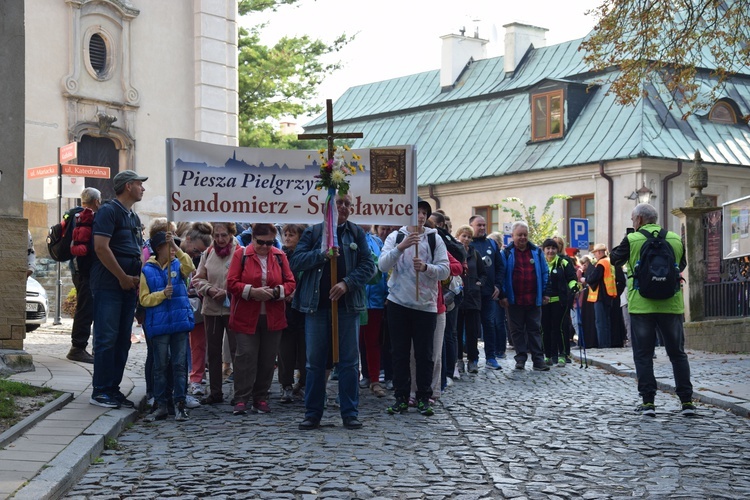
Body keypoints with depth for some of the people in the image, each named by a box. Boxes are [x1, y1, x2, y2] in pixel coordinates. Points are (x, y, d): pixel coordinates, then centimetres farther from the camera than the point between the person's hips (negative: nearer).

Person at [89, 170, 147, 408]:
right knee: (106, 338, -7)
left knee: (123, 340, 8)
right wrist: (123, 277, -14)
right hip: (108, 285, -8)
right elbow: (101, 247, -17)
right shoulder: (109, 211, -8)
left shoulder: (134, 217, 19)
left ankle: (113, 389, 14)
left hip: (128, 285, 8)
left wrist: (137, 277, 7)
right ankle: (100, 391, -3)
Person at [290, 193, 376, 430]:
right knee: (315, 361, 5)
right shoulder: (313, 232, 6)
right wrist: (322, 254, -16)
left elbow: (368, 265, 1)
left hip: (347, 304, 0)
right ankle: (312, 414, 12)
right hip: (317, 304, 0)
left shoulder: (357, 233, 7)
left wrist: (347, 283, -14)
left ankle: (350, 413, 10)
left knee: (349, 361, 3)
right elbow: (296, 261, -2)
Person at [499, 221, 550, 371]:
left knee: (535, 329, 3)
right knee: (517, 330, 5)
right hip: (514, 301, -1)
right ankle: (521, 358, 11)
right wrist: (503, 296, -6)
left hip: (534, 300, 1)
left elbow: (544, 273, 10)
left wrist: (545, 294, 4)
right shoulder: (507, 253, 2)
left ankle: (538, 360, 4)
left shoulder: (536, 252, 8)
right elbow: (501, 275, 0)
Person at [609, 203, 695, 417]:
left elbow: (615, 259, 10)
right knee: (677, 353, 10)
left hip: (641, 305, -2)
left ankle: (648, 402, 2)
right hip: (671, 305, 2)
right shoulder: (676, 239, 3)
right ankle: (686, 401, 6)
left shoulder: (632, 240, -5)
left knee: (643, 355, 5)